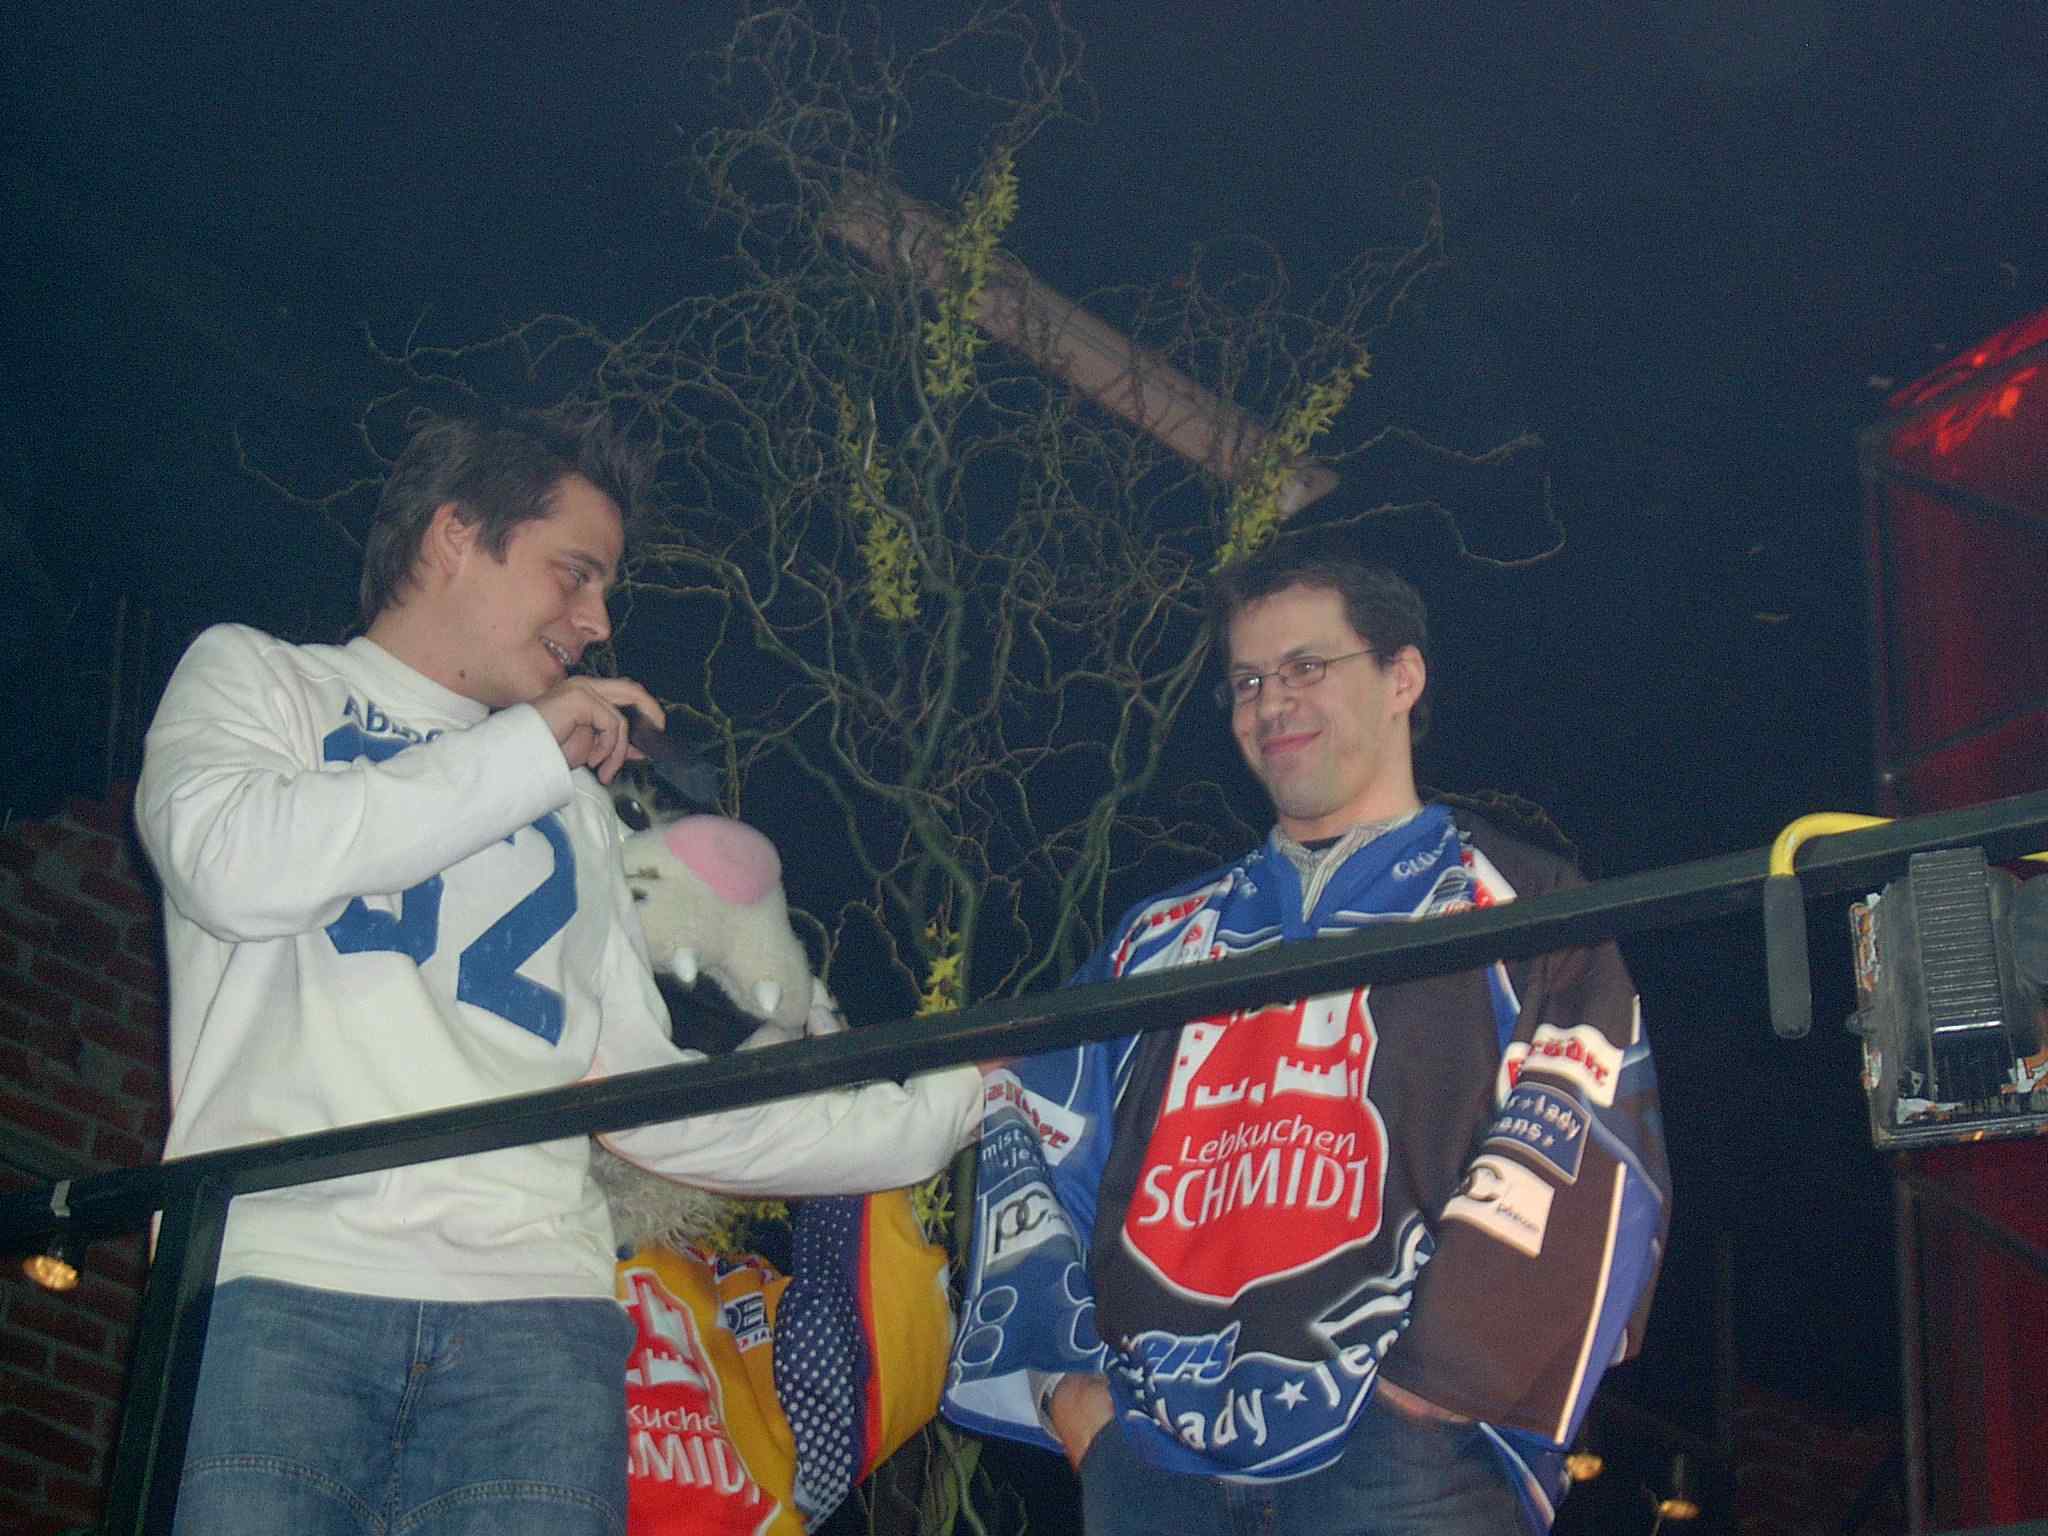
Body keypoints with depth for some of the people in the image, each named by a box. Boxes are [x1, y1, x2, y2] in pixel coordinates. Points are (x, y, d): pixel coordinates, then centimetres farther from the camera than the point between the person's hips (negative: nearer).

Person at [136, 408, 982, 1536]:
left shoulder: (574, 807, 30)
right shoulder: (257, 677, 18)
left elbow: (650, 1101, 25)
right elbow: (229, 867, -5)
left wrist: (940, 1113, 22)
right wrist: (527, 751, 2)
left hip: (534, 1313, 4)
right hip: (279, 1282, -4)